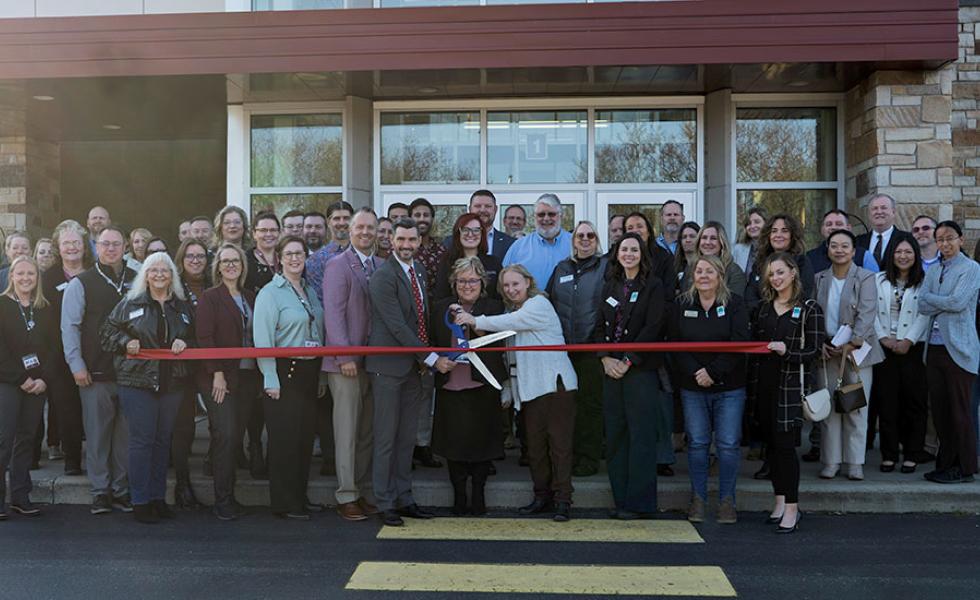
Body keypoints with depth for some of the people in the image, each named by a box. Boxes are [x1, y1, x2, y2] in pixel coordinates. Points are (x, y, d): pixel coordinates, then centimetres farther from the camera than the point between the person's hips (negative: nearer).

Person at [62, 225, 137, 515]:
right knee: (97, 434, 3)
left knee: (125, 434, 7)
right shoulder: (81, 283, 2)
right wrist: (76, 364, -6)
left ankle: (122, 490, 17)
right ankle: (100, 492, 13)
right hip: (95, 372, -2)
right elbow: (70, 326, 0)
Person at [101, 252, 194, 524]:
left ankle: (158, 497, 19)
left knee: (163, 439, 9)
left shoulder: (184, 307, 12)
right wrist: (126, 342, -11)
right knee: (142, 439, -4)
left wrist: (185, 344, -4)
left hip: (172, 383, 4)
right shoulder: (130, 303, 4)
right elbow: (108, 331, 7)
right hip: (137, 381, -3)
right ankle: (140, 501, 5)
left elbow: (196, 338, 16)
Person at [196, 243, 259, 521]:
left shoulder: (250, 297, 15)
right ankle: (223, 500, 0)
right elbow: (204, 337, -8)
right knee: (225, 434, -9)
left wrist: (258, 373, 5)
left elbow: (257, 336, 14)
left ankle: (229, 496, 14)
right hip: (220, 378, -5)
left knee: (237, 436, 5)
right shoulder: (210, 297, 0)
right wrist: (217, 373, -15)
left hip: (247, 376, 5)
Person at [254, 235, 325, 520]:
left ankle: (299, 496, 22)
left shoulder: (310, 291, 15)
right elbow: (263, 339, -12)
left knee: (306, 436, 10)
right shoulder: (270, 292, -6)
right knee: (284, 439, -2)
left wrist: (321, 376, 14)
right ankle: (284, 503, 7)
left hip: (309, 372, 7)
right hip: (284, 371, -6)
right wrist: (270, 379, -17)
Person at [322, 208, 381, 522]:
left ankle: (364, 492, 20)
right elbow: (333, 313, -11)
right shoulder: (337, 266, -5)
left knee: (367, 431, 11)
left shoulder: (381, 267, 12)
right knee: (347, 431, 0)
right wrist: (344, 356, -16)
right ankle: (346, 496, 8)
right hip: (347, 362, -5)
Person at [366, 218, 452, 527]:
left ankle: (404, 498, 22)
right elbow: (397, 327, -19)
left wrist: (426, 358, 10)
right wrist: (433, 359, -18)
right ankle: (386, 503, 11)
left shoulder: (419, 270, 12)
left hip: (415, 365, 7)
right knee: (386, 438, 1)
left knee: (407, 437, 12)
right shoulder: (383, 276, -13)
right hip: (389, 365, -7)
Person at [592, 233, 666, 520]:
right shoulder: (610, 286, 16)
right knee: (615, 434, 6)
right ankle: (621, 499, 14)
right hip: (612, 369, 5)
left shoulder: (653, 286, -1)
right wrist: (605, 358, -3)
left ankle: (640, 503, 0)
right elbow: (600, 325, 12)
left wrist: (628, 361, -14)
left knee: (641, 435, -5)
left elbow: (652, 328, -9)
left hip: (641, 368, -5)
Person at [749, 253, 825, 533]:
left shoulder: (809, 309, -3)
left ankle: (791, 508, 2)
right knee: (772, 444, 9)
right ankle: (779, 502, 21)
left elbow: (814, 351, -6)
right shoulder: (762, 308, 12)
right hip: (764, 382, 5)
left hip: (792, 384, -5)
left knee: (785, 444, -7)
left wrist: (786, 352, -22)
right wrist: (752, 382, 6)